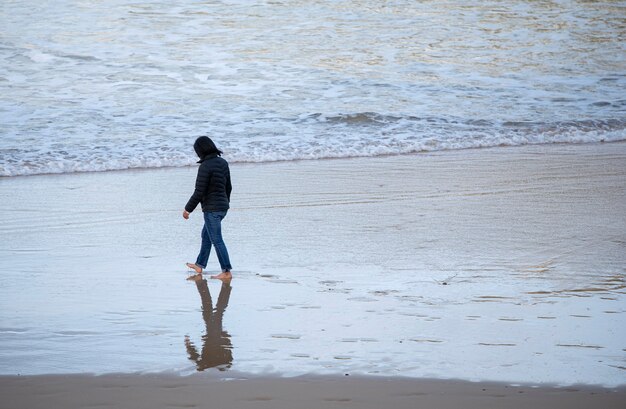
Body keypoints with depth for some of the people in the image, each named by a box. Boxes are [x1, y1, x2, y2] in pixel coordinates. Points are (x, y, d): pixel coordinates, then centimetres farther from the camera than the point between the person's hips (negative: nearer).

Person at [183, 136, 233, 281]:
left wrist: (188, 209, -7)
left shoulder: (205, 166, -20)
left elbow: (199, 192, -18)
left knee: (217, 240, -2)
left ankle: (227, 272, 0)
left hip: (211, 208, -9)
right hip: (223, 206, 9)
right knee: (206, 235, 22)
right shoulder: (223, 162, 5)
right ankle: (199, 265, 33)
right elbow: (228, 187, 14)